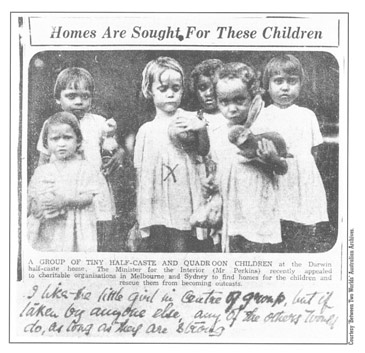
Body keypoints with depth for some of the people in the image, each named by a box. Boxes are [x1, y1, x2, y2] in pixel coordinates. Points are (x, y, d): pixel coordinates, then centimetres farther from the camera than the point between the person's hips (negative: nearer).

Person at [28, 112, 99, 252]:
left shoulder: (84, 168, 4)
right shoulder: (41, 171, 12)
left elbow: (88, 197, -5)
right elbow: (30, 203, 10)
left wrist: (64, 201, -18)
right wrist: (38, 207, -12)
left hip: (76, 228, -2)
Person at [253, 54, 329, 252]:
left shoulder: (307, 115, 10)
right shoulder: (262, 116, 4)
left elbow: (314, 151, 15)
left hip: (305, 187, 2)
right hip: (276, 189, -2)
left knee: (304, 245, 4)